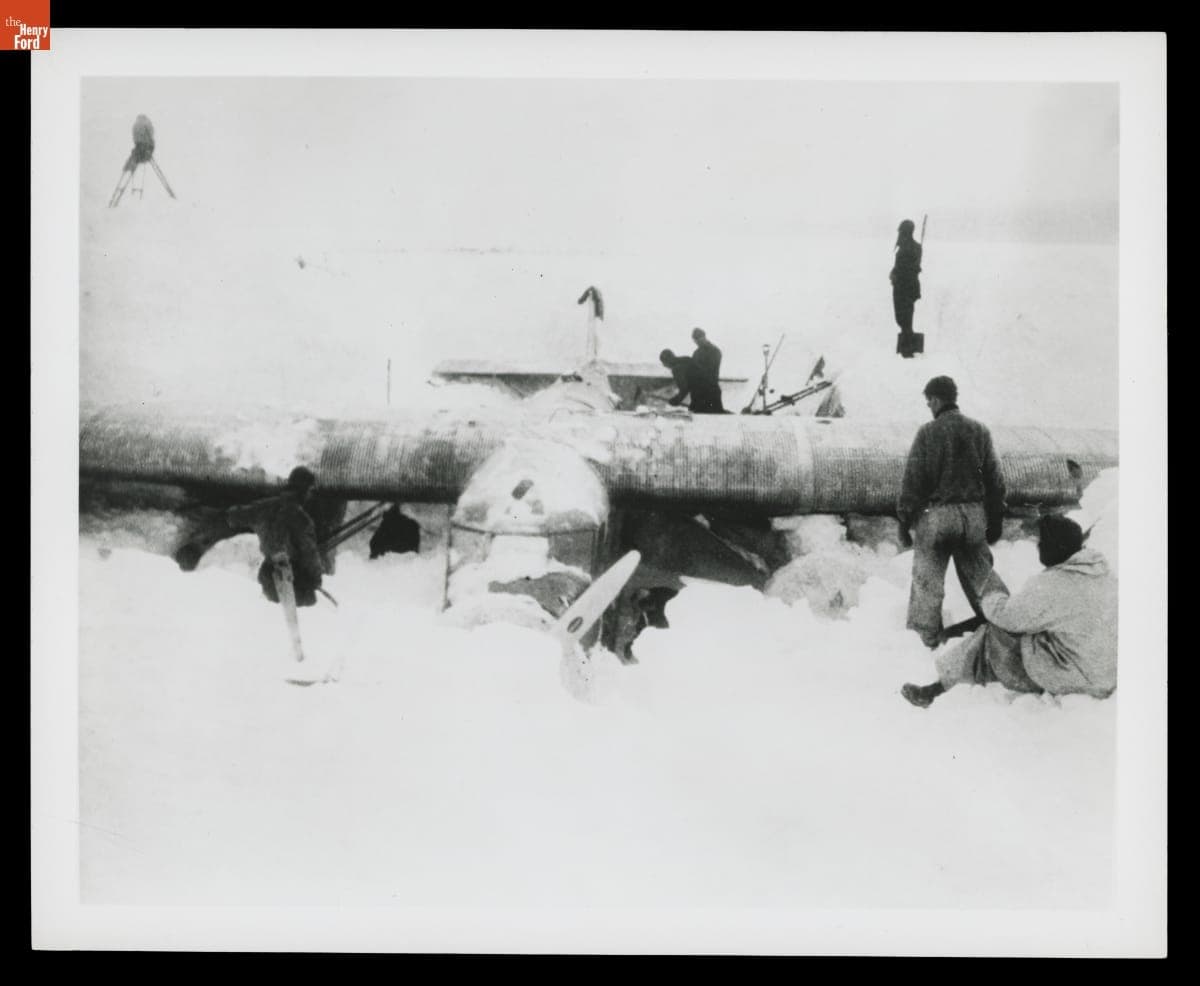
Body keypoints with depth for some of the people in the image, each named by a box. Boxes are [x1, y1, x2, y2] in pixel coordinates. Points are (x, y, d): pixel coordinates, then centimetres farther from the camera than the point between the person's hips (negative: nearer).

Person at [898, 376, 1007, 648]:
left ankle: (929, 634, 9)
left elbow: (912, 480, -8)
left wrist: (905, 520, -2)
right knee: (979, 574, 13)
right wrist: (995, 520, 14)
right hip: (974, 514, 3)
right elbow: (995, 480, 7)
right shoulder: (979, 431, 4)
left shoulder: (927, 432, -8)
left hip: (935, 514, -3)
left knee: (928, 577, 6)